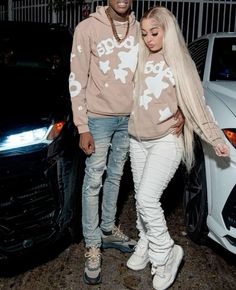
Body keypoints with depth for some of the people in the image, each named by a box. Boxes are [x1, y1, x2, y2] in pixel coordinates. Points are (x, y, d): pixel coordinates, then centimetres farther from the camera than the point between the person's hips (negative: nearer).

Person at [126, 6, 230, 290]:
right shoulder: (140, 59, 9)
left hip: (166, 142, -5)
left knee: (147, 198, -14)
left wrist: (215, 138, -6)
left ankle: (166, 254, 5)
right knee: (141, 198, 12)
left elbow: (196, 105, -3)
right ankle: (145, 246, 31)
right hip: (137, 141, 6)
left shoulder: (180, 63, -4)